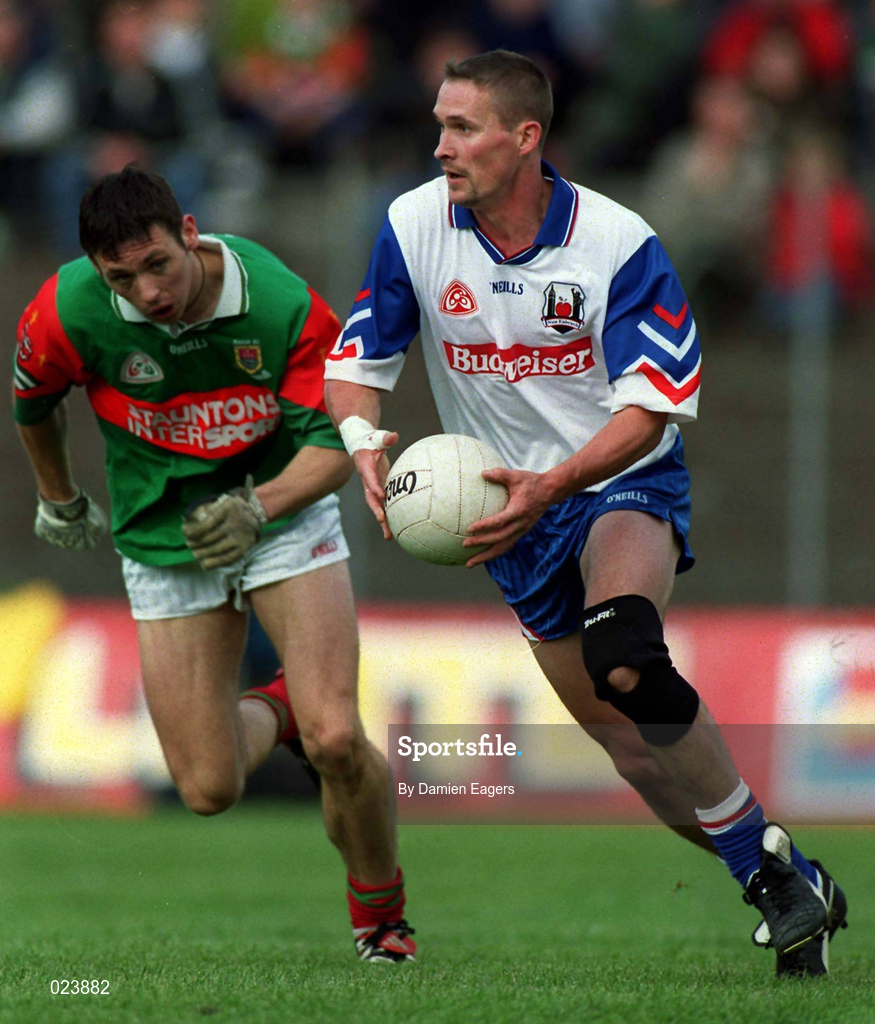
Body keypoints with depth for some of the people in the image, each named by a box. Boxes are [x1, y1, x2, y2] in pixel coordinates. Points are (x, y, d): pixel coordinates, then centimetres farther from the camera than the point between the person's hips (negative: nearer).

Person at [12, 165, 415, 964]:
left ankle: (380, 908, 11)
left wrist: (257, 507, -38)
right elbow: (33, 402, 4)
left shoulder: (286, 304, -24)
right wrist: (59, 499, 20)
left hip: (285, 515, -2)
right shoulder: (68, 313, -20)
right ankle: (273, 711, 35)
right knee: (210, 789, -2)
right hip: (164, 548, 2)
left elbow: (334, 445, -19)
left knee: (336, 739, -19)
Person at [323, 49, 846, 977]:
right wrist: (361, 437, -21)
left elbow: (654, 401, -19)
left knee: (623, 662, -36)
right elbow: (355, 359, 2)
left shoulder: (616, 241, -17)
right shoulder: (414, 226, -7)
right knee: (625, 735, 5)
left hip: (623, 482, -4)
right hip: (514, 507, 4)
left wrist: (552, 484, -34)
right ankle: (780, 882, 17)